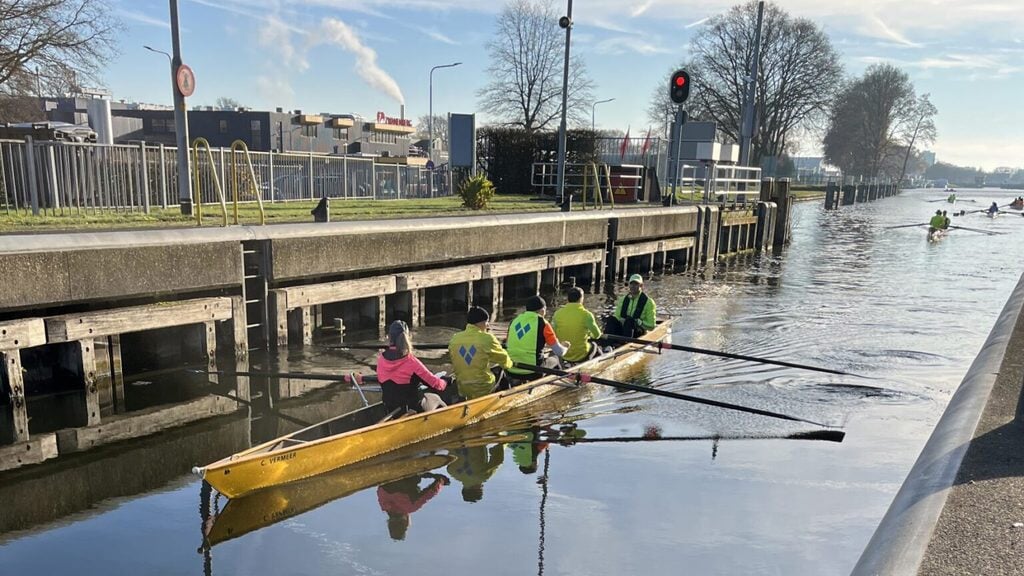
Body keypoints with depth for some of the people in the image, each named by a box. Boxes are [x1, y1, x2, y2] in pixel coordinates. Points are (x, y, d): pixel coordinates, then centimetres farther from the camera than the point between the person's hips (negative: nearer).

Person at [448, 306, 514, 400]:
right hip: (483, 389, -4)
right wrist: (509, 363, 22)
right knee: (500, 369, 24)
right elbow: (504, 361, -1)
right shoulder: (487, 338, -15)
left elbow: (455, 366, 7)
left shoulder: (454, 339, -4)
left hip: (462, 390, 4)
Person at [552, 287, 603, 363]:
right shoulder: (586, 315, -16)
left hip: (563, 355, 3)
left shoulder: (558, 313, -9)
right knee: (594, 345, 31)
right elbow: (597, 335, -7)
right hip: (580, 356, -3)